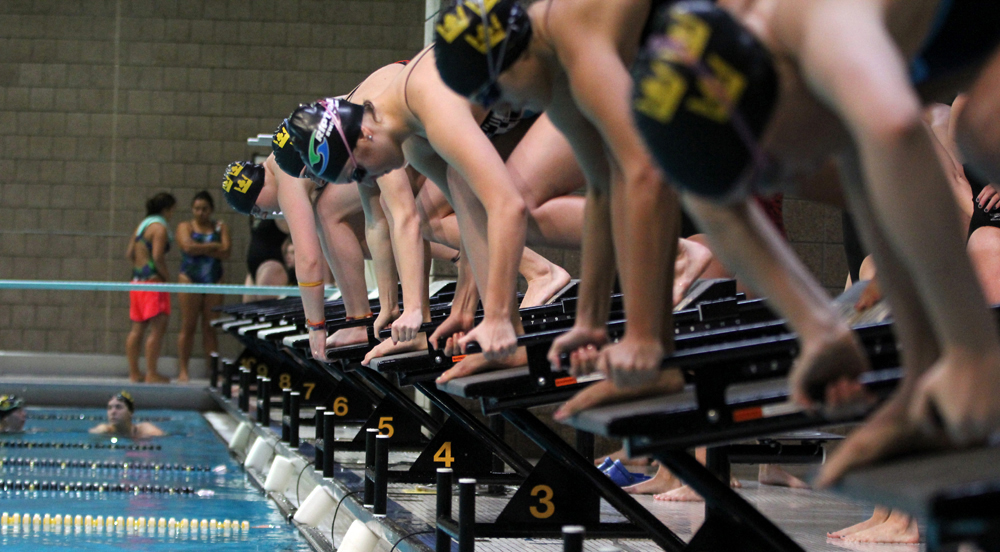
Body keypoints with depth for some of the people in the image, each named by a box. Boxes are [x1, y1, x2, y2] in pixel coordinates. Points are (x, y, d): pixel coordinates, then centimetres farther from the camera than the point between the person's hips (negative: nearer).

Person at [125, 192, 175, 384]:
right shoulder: (160, 227, -11)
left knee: (138, 328, 12)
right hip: (153, 281, -9)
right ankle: (151, 374, -10)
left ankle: (134, 372, 16)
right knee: (158, 327, -8)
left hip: (137, 280, 9)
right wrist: (166, 274, -9)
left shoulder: (142, 224, 16)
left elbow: (129, 253, 16)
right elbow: (157, 256, -20)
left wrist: (139, 267, 13)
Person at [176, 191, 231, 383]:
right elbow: (188, 247, -13)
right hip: (190, 279, -2)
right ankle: (183, 370, -2)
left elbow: (225, 252, -3)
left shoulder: (220, 227, 11)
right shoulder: (185, 227, 6)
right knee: (188, 326, -4)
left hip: (214, 281, 2)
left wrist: (200, 248, -9)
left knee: (210, 328, 2)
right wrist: (213, 246, -5)